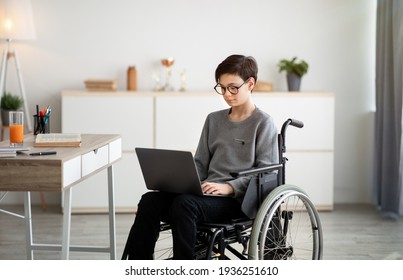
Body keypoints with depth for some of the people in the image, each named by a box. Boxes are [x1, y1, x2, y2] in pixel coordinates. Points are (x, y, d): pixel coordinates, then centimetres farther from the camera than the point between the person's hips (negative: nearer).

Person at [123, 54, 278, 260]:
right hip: (207, 193, 6)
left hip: (237, 199, -6)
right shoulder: (213, 120, 20)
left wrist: (229, 187, -20)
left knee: (184, 204, -34)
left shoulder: (263, 123, 1)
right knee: (150, 200, -20)